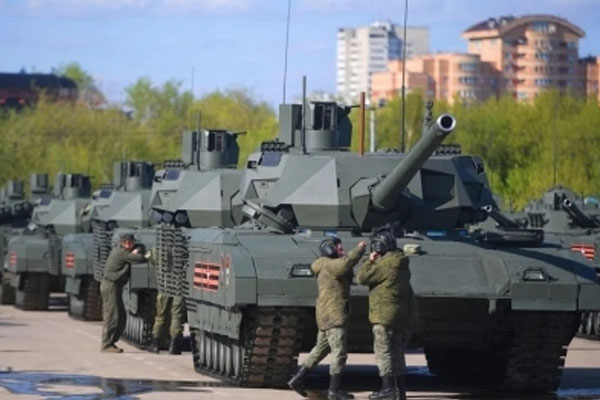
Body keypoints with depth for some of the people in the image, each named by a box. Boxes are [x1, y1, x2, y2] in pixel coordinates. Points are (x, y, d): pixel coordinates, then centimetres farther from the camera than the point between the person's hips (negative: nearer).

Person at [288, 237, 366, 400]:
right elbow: (346, 263, -29)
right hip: (333, 316, -10)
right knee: (339, 353, -8)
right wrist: (359, 249, -19)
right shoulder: (329, 265, -13)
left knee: (320, 349, 17)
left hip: (325, 317, 10)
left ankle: (297, 379, 18)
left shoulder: (328, 266, 19)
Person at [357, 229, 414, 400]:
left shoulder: (385, 264, -16)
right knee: (397, 351, 14)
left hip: (385, 314, -9)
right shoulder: (400, 264, 14)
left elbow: (362, 277, -14)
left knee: (383, 351, -5)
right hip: (402, 314, 9)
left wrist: (370, 261, 0)